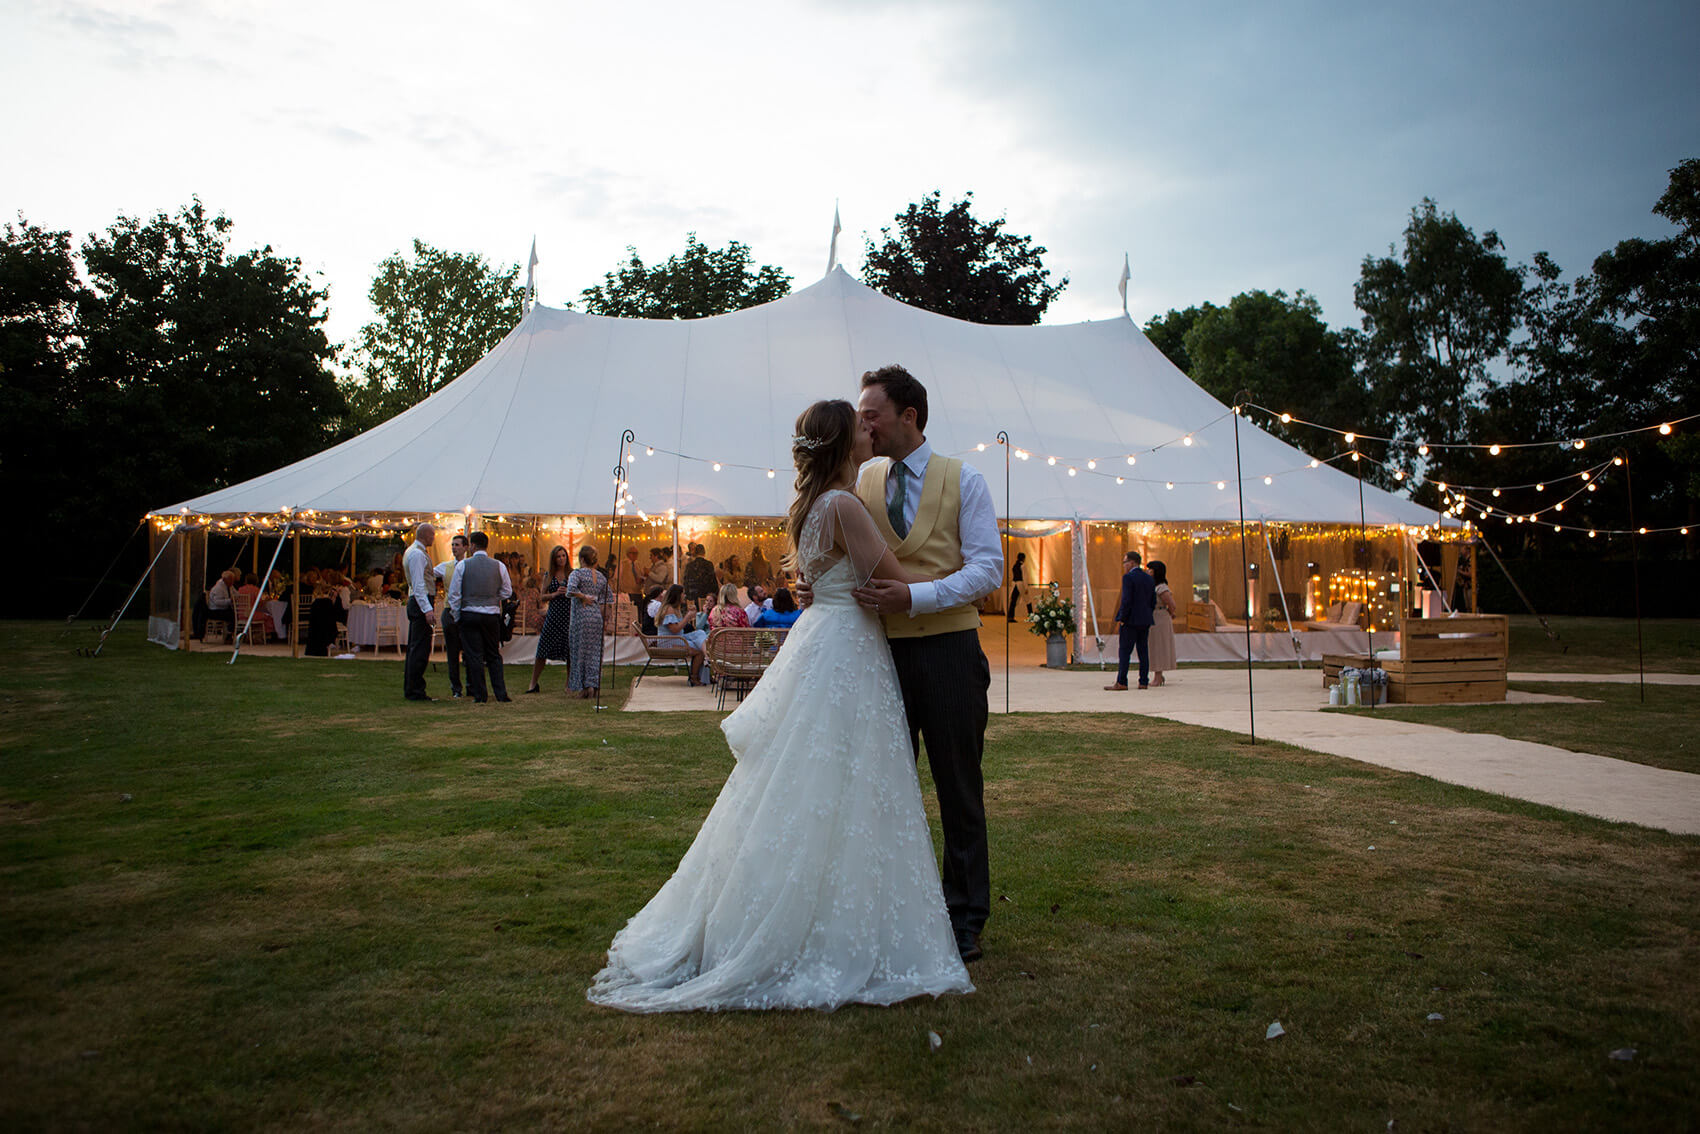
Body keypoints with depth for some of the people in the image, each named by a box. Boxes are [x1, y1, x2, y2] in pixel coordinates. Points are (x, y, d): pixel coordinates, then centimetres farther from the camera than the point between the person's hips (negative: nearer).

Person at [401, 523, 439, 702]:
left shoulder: (412, 552, 19)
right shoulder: (417, 554, -13)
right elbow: (418, 584, -21)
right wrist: (427, 609, -26)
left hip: (417, 602, 11)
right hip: (422, 602, -11)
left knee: (414, 647, 14)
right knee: (420, 648, -10)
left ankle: (410, 689, 21)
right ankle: (415, 691, -9)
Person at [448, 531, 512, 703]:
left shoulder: (464, 565, -4)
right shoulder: (498, 565, 0)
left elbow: (454, 593, -1)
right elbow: (507, 591, 6)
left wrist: (457, 616, 8)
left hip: (469, 614, -2)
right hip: (492, 614, 2)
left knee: (474, 656, 2)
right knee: (494, 656, 11)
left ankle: (480, 695, 2)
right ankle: (501, 693, 7)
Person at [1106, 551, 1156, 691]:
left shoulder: (1128, 577, -11)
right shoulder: (1149, 579, 12)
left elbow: (1126, 600, -19)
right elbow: (1153, 602, 12)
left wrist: (1122, 618, -10)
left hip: (1131, 621, -7)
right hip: (1145, 621, 7)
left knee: (1124, 651, -4)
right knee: (1143, 651, 8)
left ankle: (1121, 683, -6)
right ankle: (1144, 682, 7)